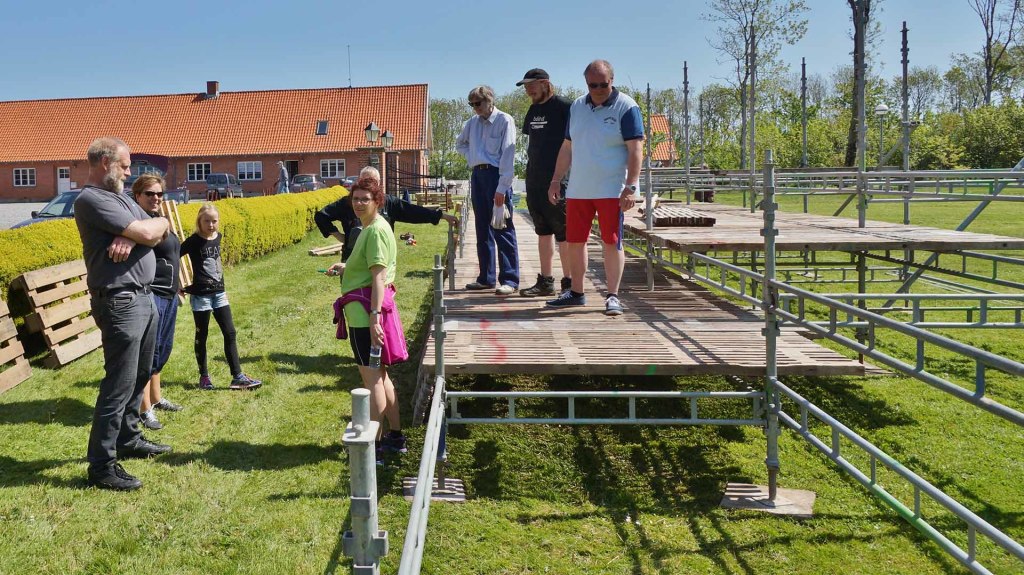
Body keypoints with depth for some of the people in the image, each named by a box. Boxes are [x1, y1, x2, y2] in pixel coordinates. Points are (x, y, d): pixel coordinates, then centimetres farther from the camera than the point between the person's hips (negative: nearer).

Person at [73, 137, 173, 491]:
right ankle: (101, 467, 2)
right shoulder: (91, 200, -13)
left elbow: (159, 233, 6)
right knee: (118, 386, -6)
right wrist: (159, 223, 2)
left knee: (140, 377, 20)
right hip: (121, 303, -10)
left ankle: (128, 440, 35)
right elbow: (149, 232, -20)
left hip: (144, 298, 10)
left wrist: (132, 237, -14)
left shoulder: (121, 197, 17)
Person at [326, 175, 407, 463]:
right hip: (368, 311, 11)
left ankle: (373, 444, 3)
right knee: (380, 374, 17)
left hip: (365, 312, -11)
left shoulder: (376, 230, -15)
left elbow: (379, 276, -23)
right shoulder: (371, 227, 18)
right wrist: (346, 268, 19)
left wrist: (374, 317, -28)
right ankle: (395, 437, 27)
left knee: (372, 377, -4)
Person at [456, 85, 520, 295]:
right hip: (478, 175, 7)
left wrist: (501, 189, -18)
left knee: (503, 229, -8)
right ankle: (486, 278, 19)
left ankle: (509, 279, -6)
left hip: (496, 174, -7)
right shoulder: (472, 123, 12)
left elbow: (507, 155, -13)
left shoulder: (504, 121, -8)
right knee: (483, 229, 11)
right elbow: (460, 143, 31)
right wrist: (471, 156, 10)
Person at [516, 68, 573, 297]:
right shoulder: (533, 110, 16)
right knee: (543, 232, 11)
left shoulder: (564, 107, -8)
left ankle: (569, 283, 3)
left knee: (563, 233, -3)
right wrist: (531, 168, 17)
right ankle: (545, 281, 18)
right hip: (534, 181, 8)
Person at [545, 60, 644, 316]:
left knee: (611, 242, -4)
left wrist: (631, 187, -19)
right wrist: (556, 179, 14)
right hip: (577, 189, 6)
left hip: (611, 189, -5)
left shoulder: (626, 107, -5)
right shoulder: (577, 107, 12)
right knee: (574, 241, 8)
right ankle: (576, 292, 20)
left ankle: (613, 297, 3)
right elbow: (567, 147, 19)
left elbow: (635, 150, -11)